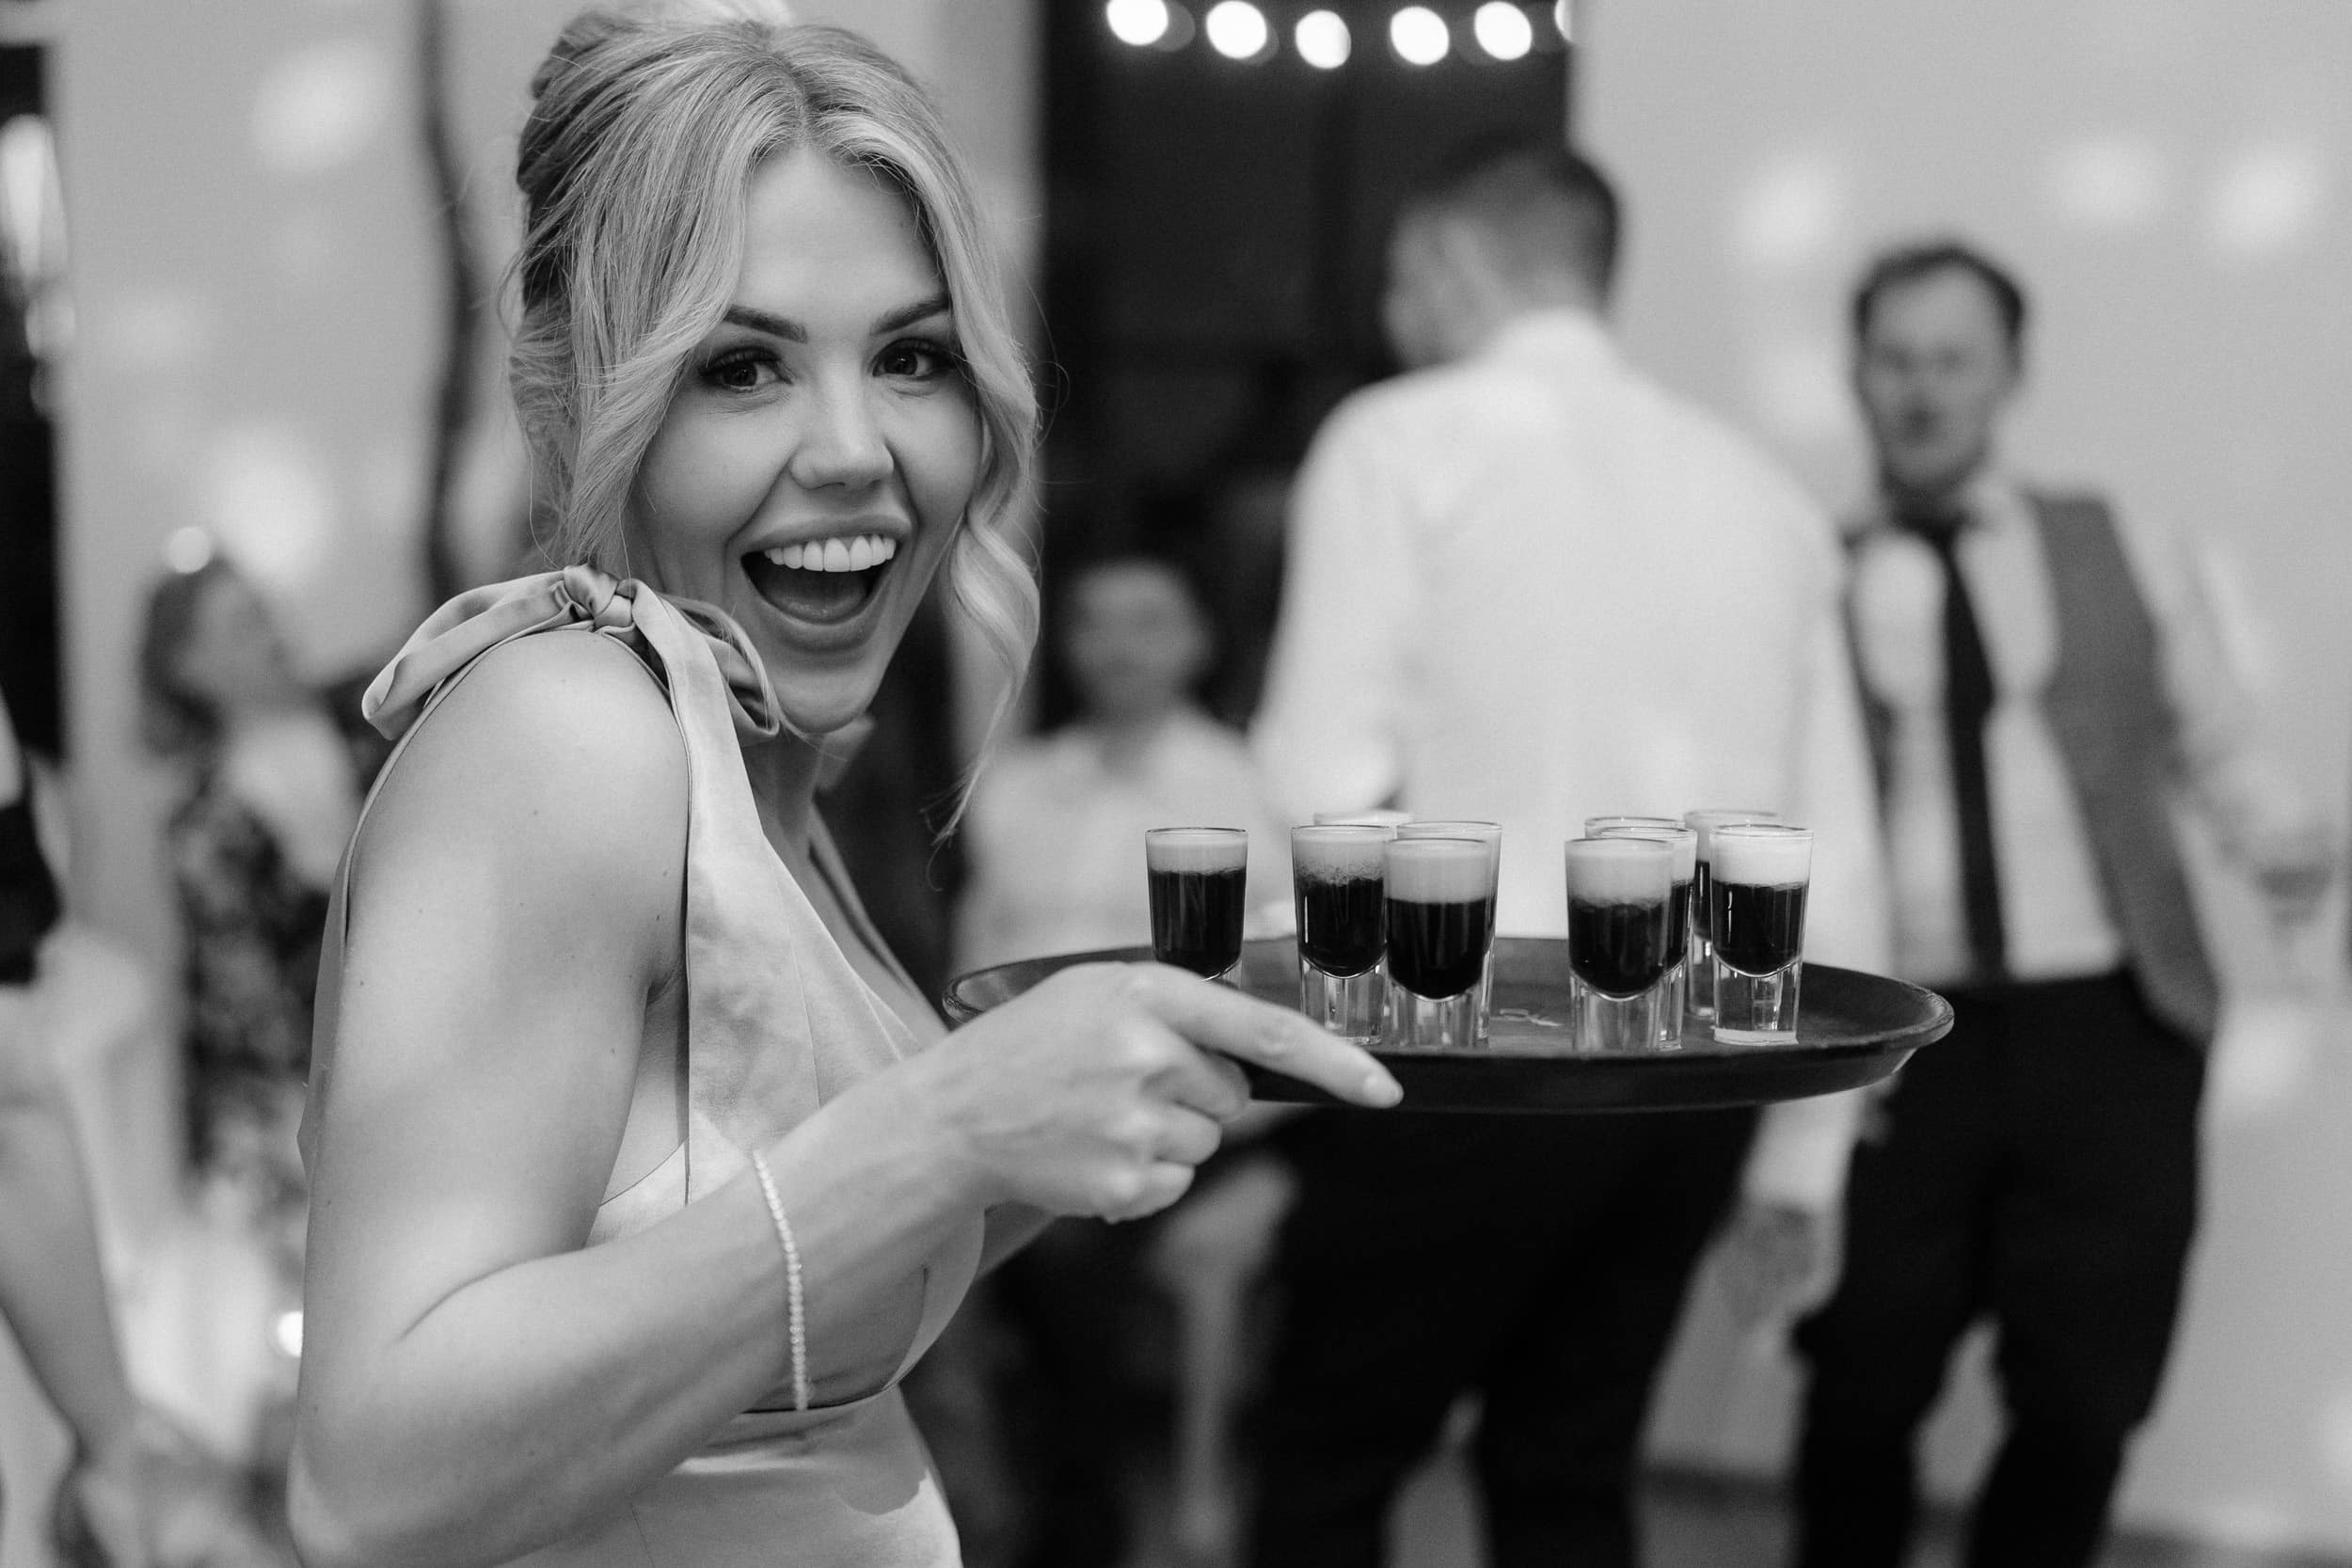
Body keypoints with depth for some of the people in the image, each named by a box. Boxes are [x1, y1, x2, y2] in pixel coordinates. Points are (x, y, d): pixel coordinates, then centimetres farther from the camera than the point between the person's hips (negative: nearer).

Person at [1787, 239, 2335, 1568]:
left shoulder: (2111, 554, 10)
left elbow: (2219, 746, 12)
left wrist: (2287, 841, -7)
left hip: (2105, 1026, 1)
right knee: (1865, 1395, 2)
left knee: (2088, 1399, 2)